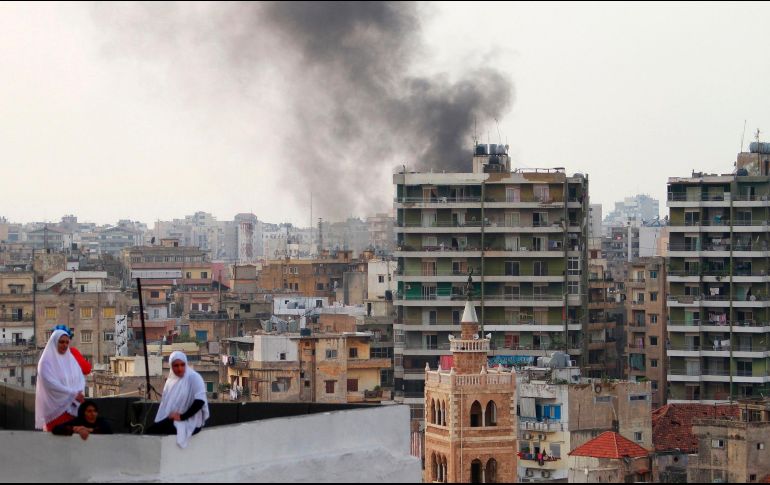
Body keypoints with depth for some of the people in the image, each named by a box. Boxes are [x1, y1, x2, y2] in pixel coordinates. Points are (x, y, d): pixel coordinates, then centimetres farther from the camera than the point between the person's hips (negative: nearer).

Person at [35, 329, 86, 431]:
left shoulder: (71, 359, 14)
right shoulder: (46, 361, -5)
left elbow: (80, 378, 9)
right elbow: (52, 384, -14)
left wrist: (79, 393, -12)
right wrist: (74, 394, -15)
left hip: (72, 408, 5)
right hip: (56, 408, -5)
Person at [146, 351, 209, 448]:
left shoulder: (194, 377, -7)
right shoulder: (171, 379, 14)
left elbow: (200, 400, -18)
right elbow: (166, 401, 16)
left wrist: (182, 416, -19)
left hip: (190, 422, -7)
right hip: (172, 419, 7)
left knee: (152, 431, -24)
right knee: (151, 430, -20)